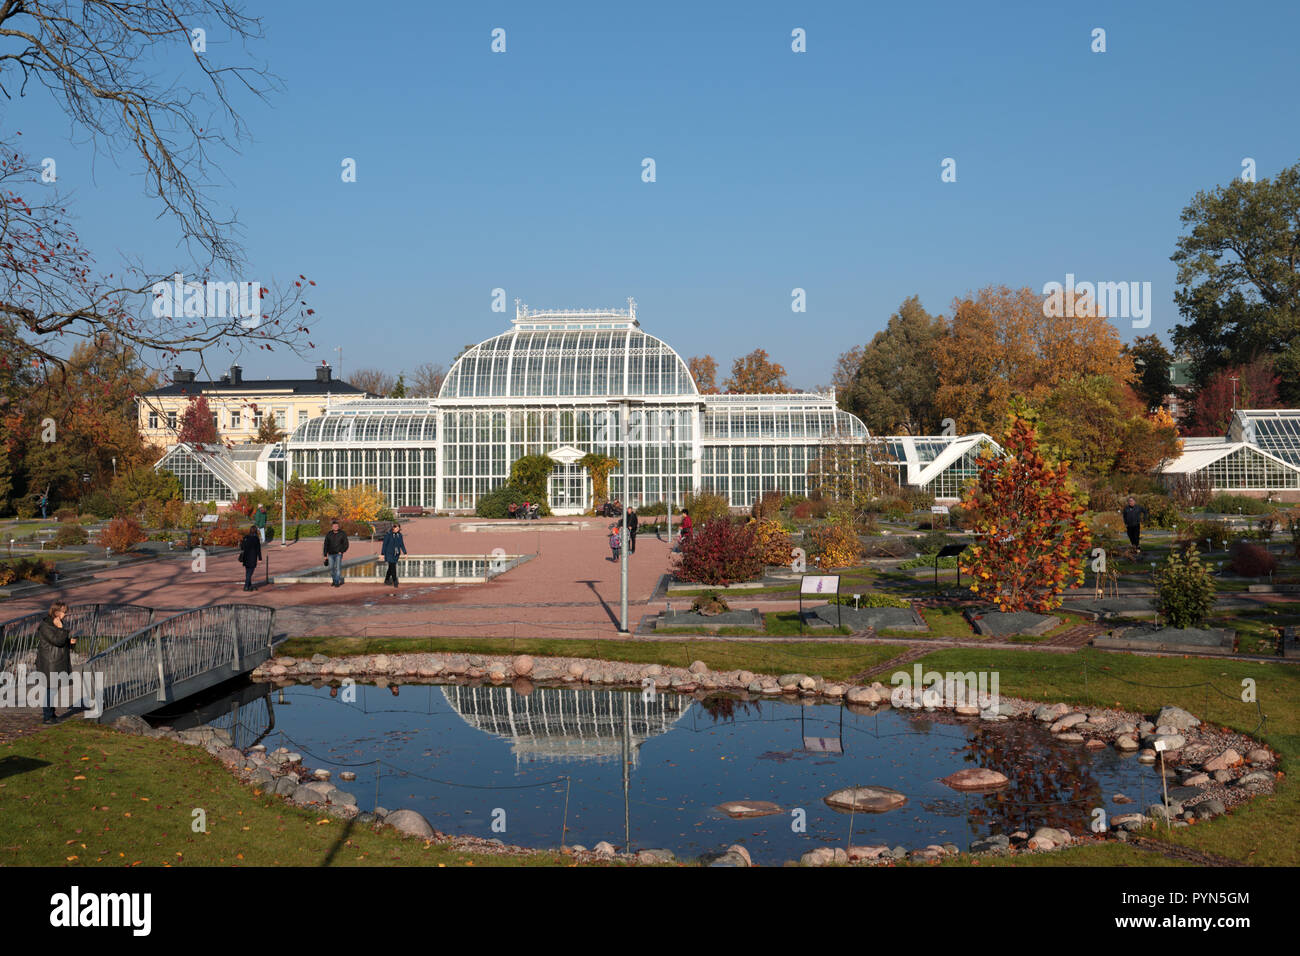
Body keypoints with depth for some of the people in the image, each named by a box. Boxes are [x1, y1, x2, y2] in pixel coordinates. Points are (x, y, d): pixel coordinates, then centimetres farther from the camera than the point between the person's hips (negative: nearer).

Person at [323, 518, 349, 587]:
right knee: (331, 569, 7)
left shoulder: (342, 534, -3)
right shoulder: (329, 534, 3)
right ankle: (334, 581, 24)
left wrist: (341, 551, -13)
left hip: (338, 554, -3)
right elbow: (326, 545, 7)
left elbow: (346, 544, 0)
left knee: (338, 568, -14)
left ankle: (337, 582, -15)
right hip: (330, 554, 3)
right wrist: (325, 555, 3)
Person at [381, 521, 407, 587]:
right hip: (389, 554, -5)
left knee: (391, 567, 14)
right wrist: (383, 554, -8)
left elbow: (402, 544, 11)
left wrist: (405, 553, 6)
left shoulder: (399, 535, 4)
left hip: (396, 554, 5)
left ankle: (387, 580, 28)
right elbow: (384, 544, -8)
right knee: (393, 567, -11)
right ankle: (395, 581, -10)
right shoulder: (388, 535, -11)